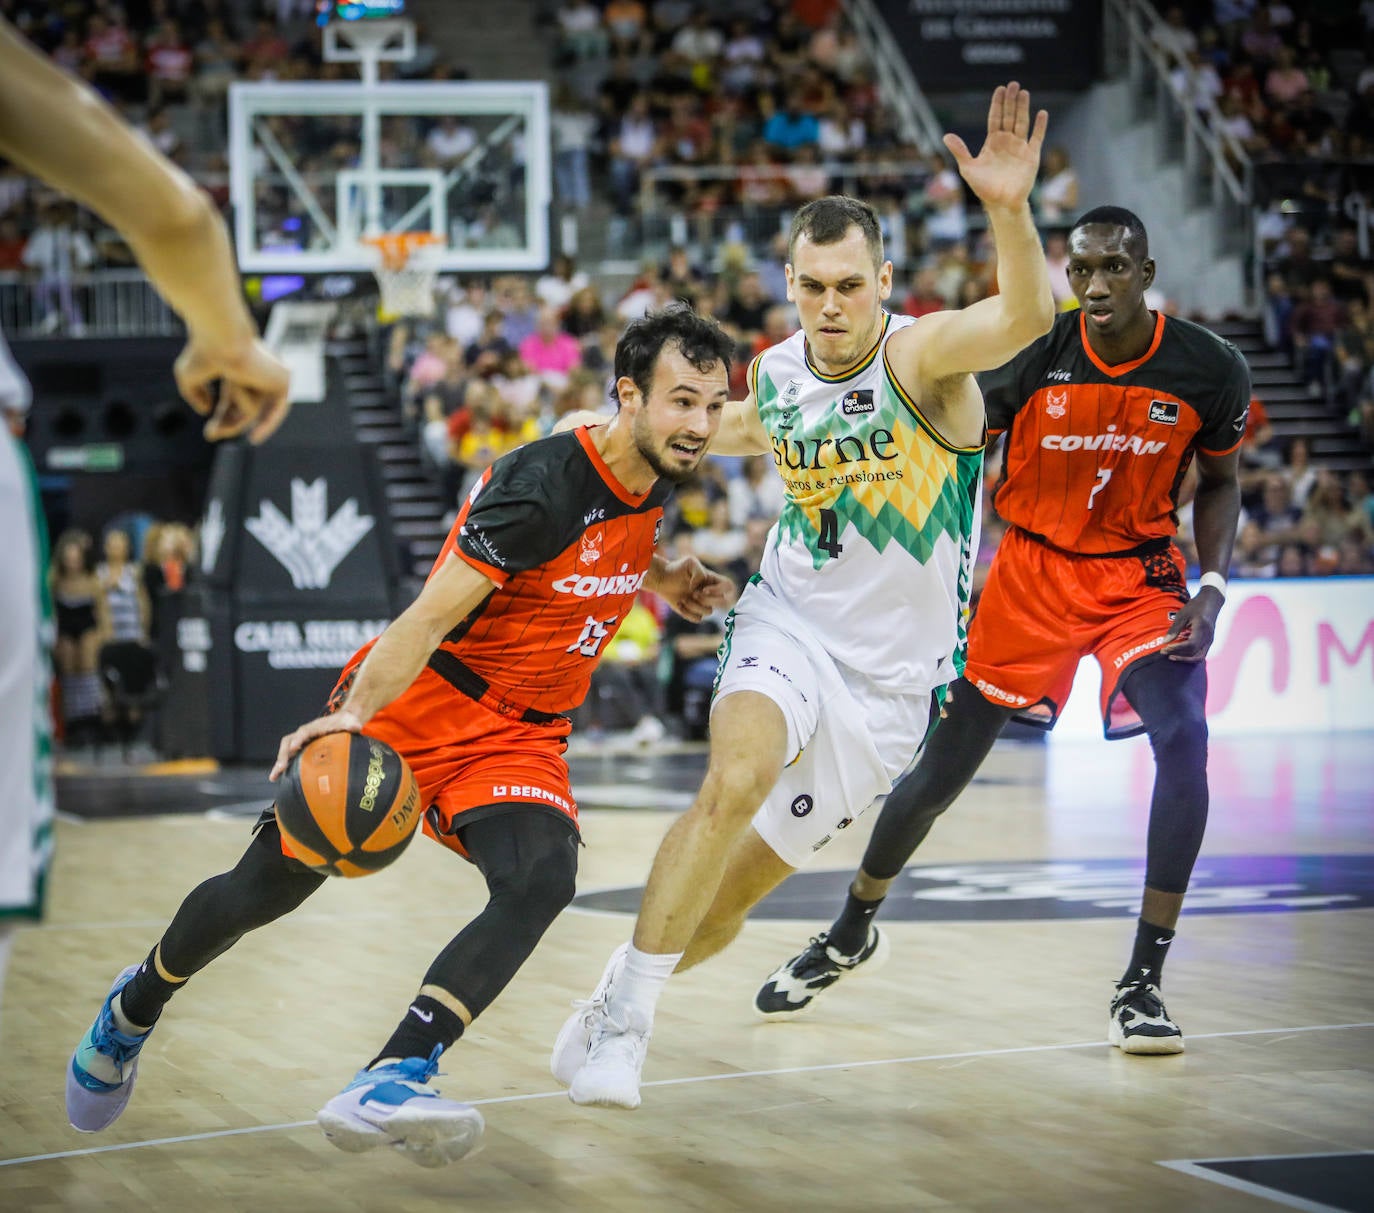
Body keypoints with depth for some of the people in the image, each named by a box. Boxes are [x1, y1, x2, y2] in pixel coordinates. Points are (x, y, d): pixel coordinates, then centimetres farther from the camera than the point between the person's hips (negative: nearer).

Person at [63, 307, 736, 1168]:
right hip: (419, 703, -5)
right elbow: (428, 618, -30)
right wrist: (353, 713, -42)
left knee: (542, 879, -27)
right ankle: (135, 1009, 36)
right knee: (268, 886, 5)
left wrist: (659, 581, 9)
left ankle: (388, 1085, -33)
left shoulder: (656, 480, 0)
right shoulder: (540, 484, -24)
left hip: (522, 736, 5)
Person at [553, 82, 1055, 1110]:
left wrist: (1010, 210, -58)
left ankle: (623, 1004, 33)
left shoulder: (919, 355, -19)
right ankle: (622, 1020, -22)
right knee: (736, 778, -32)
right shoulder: (775, 375, -3)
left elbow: (1027, 316, -42)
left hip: (891, 677, -2)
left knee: (726, 906, 3)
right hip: (791, 624, 2)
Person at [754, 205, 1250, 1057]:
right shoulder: (1032, 356, -17)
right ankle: (851, 933, 32)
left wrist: (1213, 587, -10)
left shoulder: (1211, 371, -12)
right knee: (943, 768, 4)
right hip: (1031, 571, 0)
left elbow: (1220, 483, 5)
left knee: (1185, 744, -24)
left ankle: (1143, 986, -14)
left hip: (1140, 576, 0)